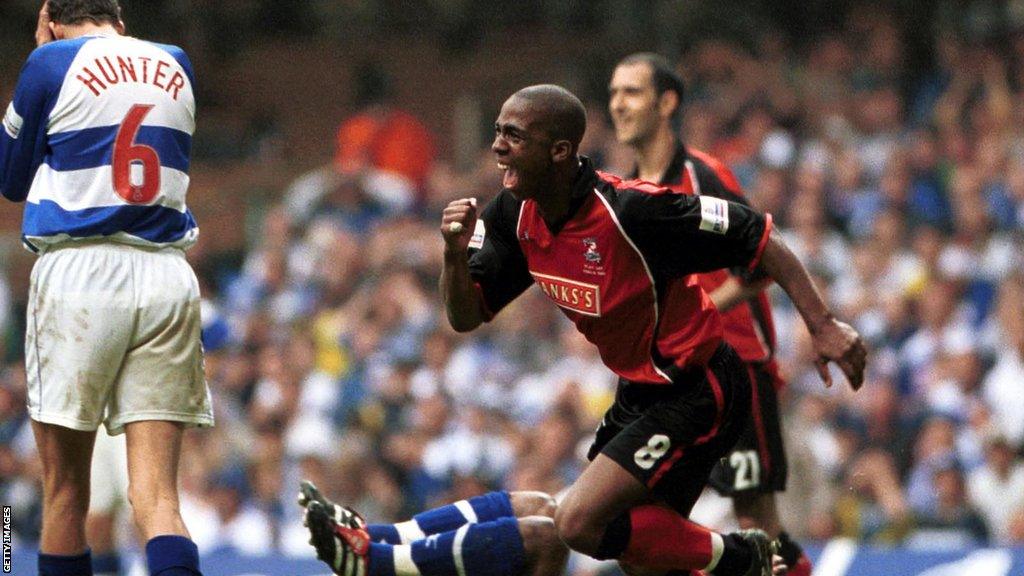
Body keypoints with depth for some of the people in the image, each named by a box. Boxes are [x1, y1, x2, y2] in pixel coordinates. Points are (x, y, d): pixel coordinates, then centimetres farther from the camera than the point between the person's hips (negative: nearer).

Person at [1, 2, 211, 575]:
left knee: (64, 490, 7)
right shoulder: (176, 65, 14)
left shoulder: (52, 62, 1)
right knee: (157, 495, -3)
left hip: (79, 272, -3)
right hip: (168, 276, 3)